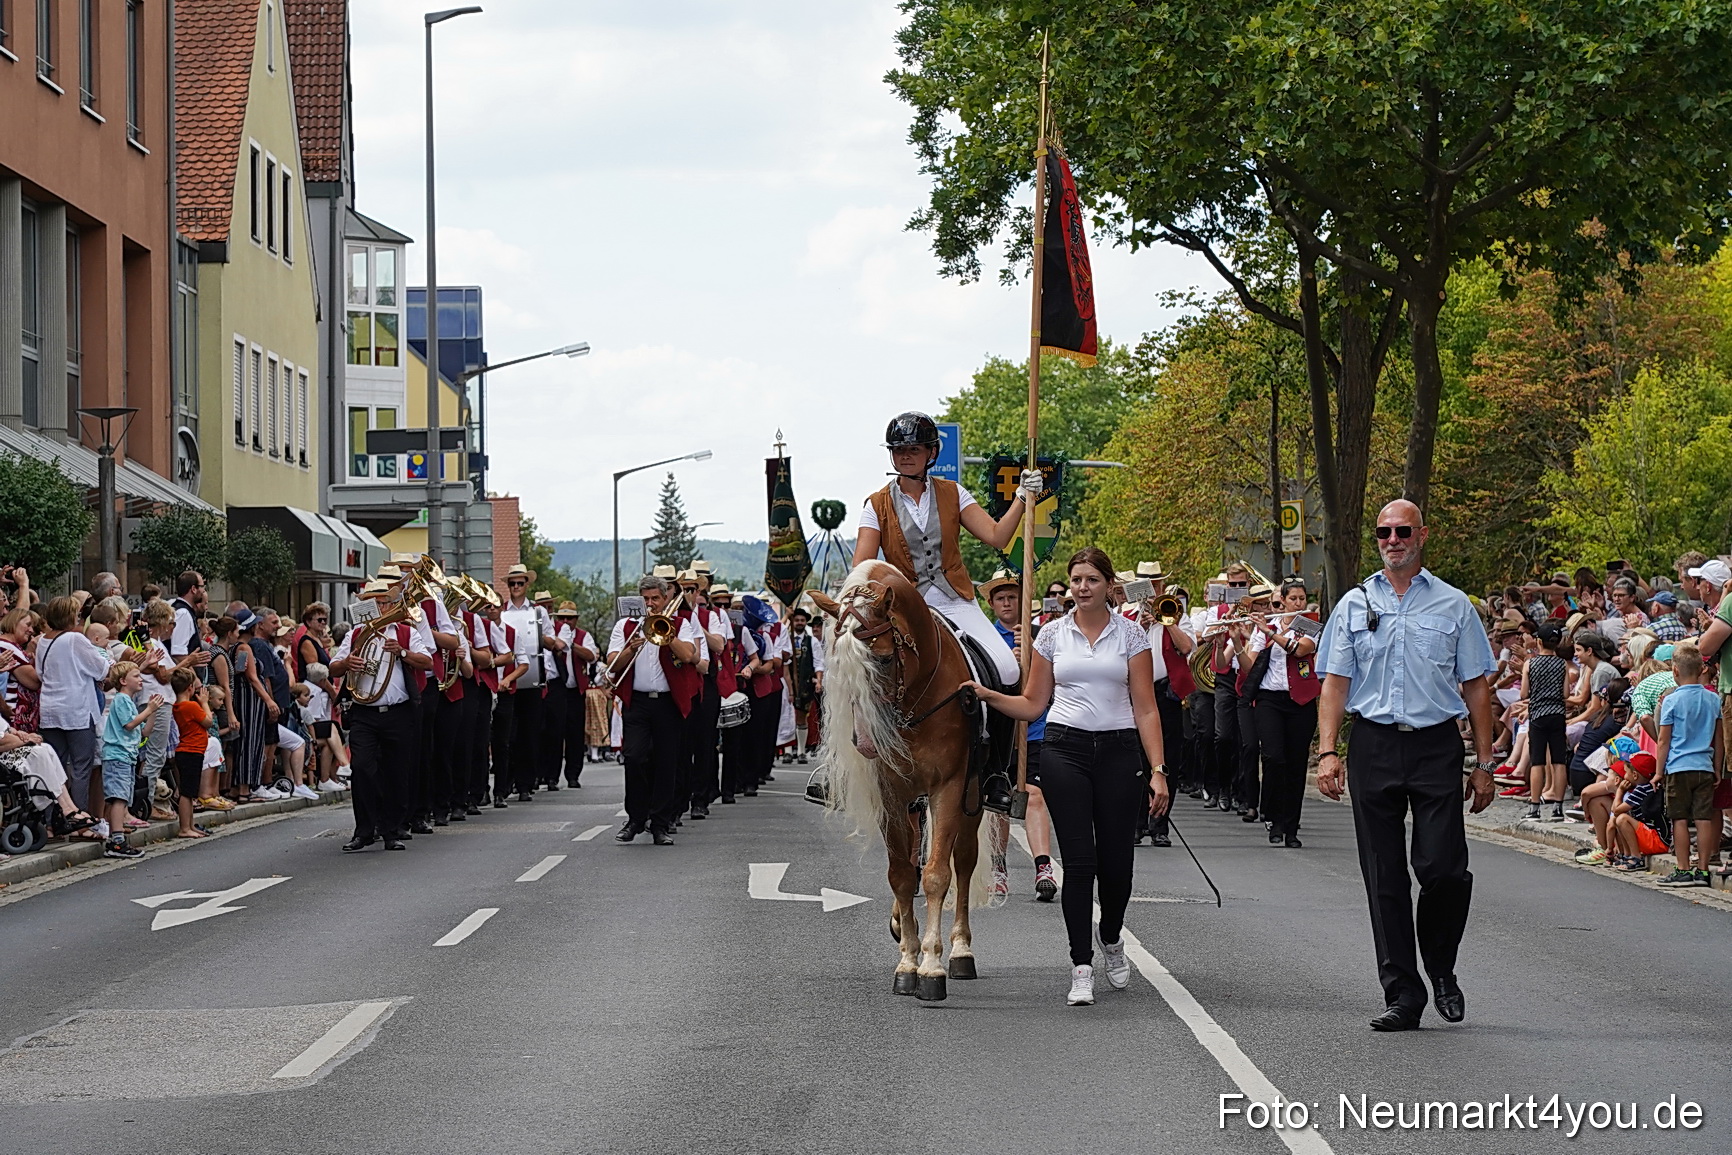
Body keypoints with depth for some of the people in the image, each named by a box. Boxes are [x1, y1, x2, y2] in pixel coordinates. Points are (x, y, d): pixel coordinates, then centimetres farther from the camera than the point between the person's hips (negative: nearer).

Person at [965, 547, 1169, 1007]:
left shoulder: (1130, 635, 3)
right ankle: (1082, 968, -2)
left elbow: (1146, 709, 1)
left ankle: (1112, 940, 32)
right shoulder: (1053, 634, 7)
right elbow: (1033, 704, 11)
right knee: (1079, 861, -7)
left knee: (1116, 862, 2)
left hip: (1119, 751, 0)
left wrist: (1157, 770, -7)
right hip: (1065, 750, 0)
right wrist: (989, 696, -6)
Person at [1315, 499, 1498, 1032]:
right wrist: (1328, 752, -5)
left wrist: (1484, 763, 3)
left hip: (1436, 747, -1)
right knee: (1384, 878, 1)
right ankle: (1402, 993, 7)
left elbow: (1476, 687, 8)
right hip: (1373, 746, 2)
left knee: (1443, 869, -11)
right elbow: (1334, 684, 8)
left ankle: (1441, 970, 14)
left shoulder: (1453, 605, 7)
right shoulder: (1355, 604, 10)